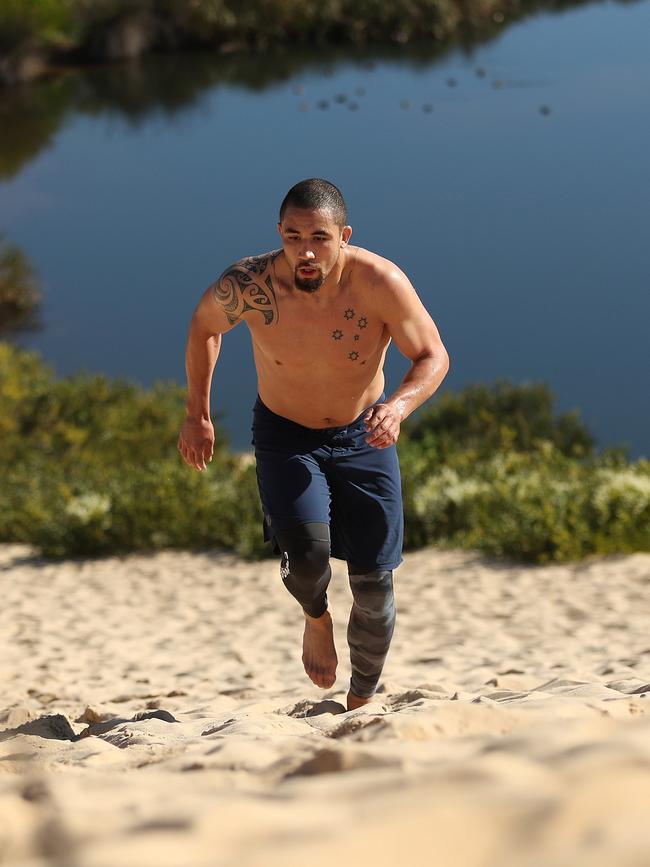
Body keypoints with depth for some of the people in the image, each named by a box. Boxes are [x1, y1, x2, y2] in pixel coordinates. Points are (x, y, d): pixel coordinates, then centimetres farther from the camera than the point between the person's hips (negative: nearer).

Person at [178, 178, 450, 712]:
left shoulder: (381, 283, -27)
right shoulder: (248, 286, -25)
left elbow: (433, 356, -14)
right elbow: (204, 326, -2)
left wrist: (401, 405, -34)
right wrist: (198, 417, 1)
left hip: (362, 435, 1)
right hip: (285, 436, -1)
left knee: (373, 583, 1)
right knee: (306, 552, -26)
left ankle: (361, 703, 25)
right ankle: (316, 618, 10)